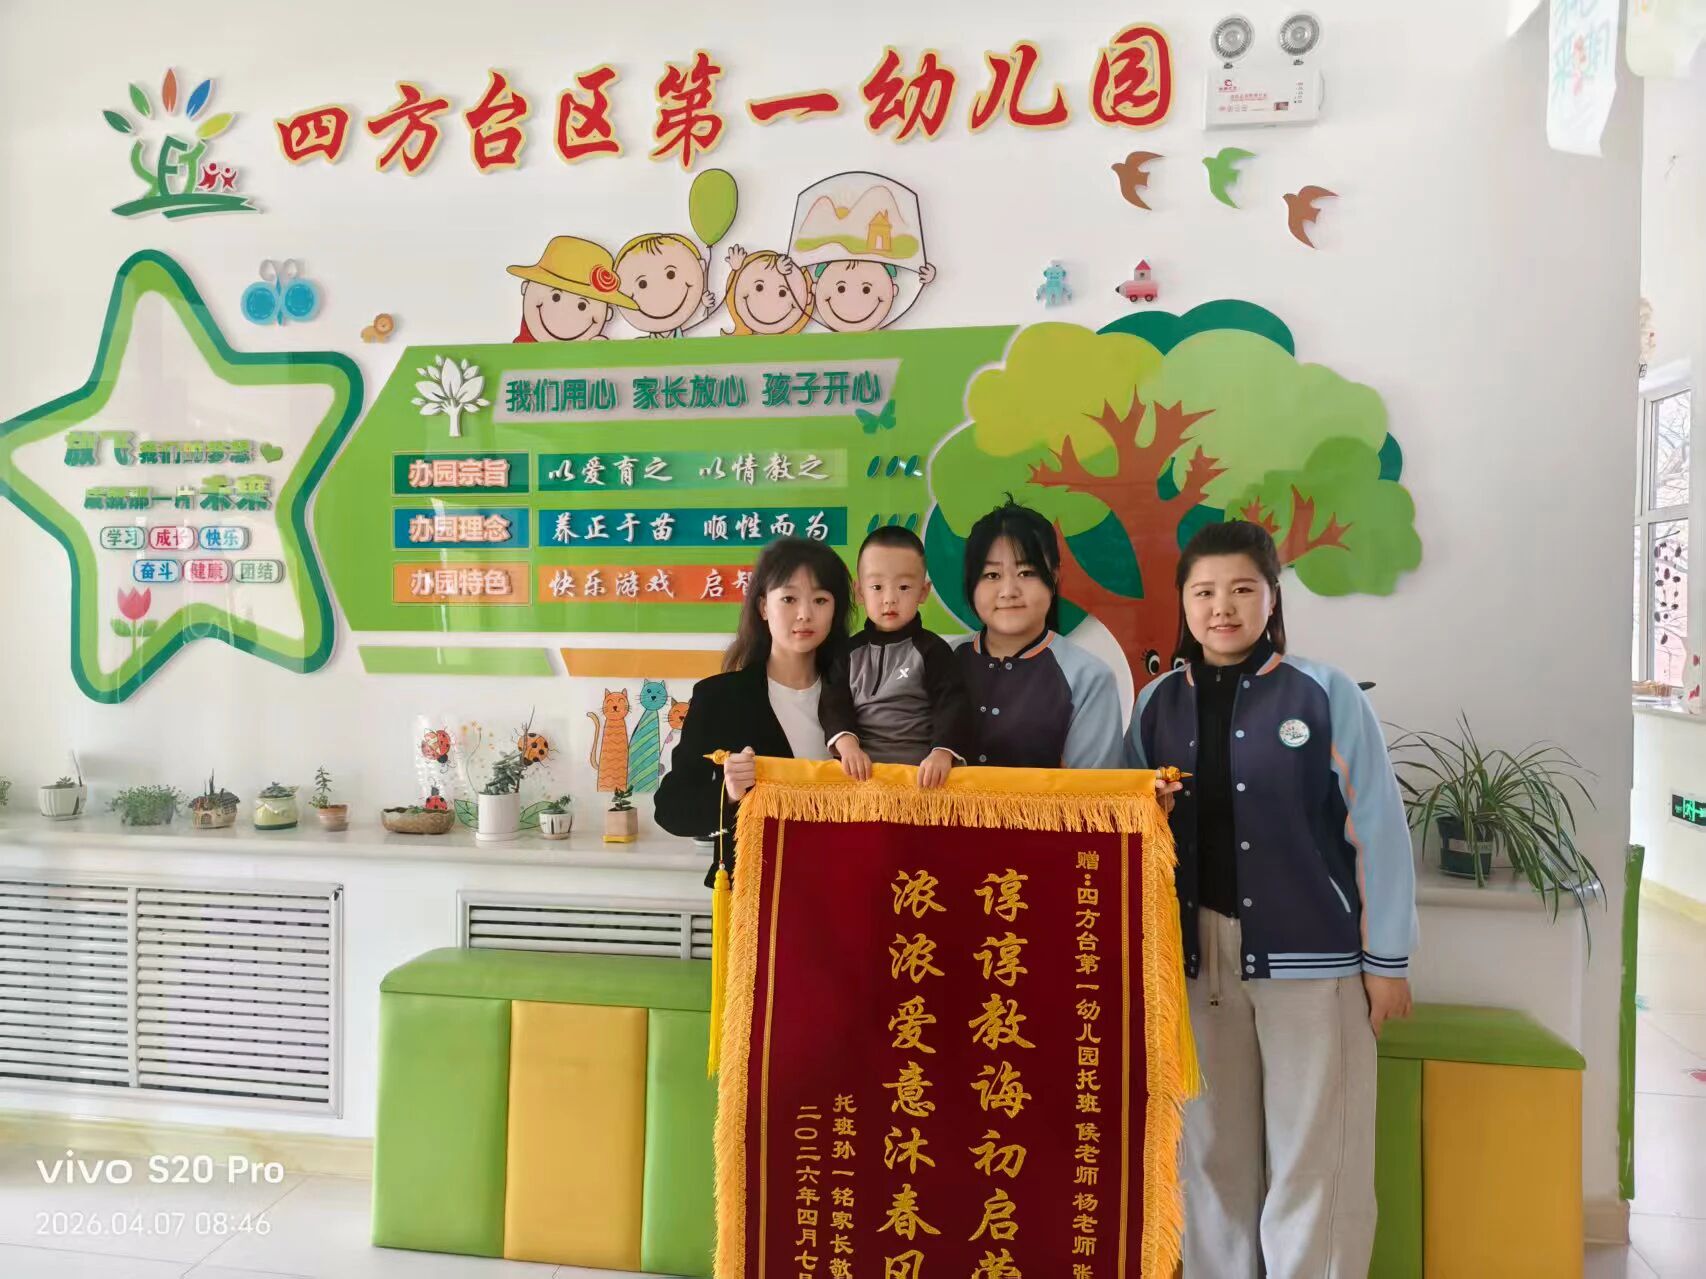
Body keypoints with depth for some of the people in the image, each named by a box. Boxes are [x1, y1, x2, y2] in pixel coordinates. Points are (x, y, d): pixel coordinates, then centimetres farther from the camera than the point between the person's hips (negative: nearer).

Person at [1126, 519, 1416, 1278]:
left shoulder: (1325, 693, -4)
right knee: (1210, 1147, 12)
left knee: (1311, 1153, 3)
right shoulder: (1157, 704, 6)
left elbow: (1376, 828, -3)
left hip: (1310, 954, -3)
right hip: (1196, 953, 3)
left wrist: (1386, 958, -2)